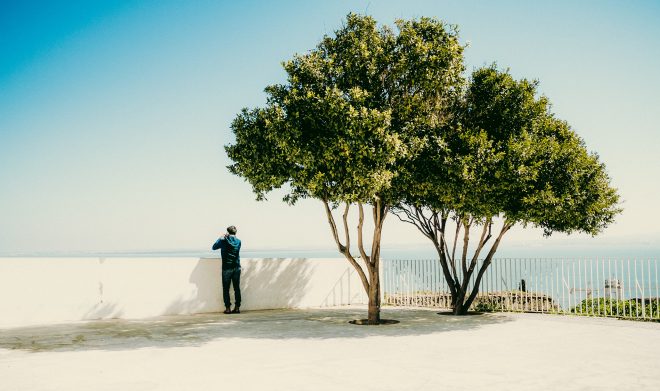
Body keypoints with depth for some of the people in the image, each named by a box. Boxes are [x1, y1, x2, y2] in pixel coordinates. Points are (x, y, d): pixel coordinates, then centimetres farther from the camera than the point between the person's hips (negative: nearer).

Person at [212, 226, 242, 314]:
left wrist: (220, 238, 21)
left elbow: (214, 247, 9)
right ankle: (237, 307, 7)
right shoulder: (238, 241, 3)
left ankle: (228, 308, 2)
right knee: (237, 288, 7)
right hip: (237, 267, 3)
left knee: (226, 288, 4)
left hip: (227, 268, -3)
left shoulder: (224, 241, -6)